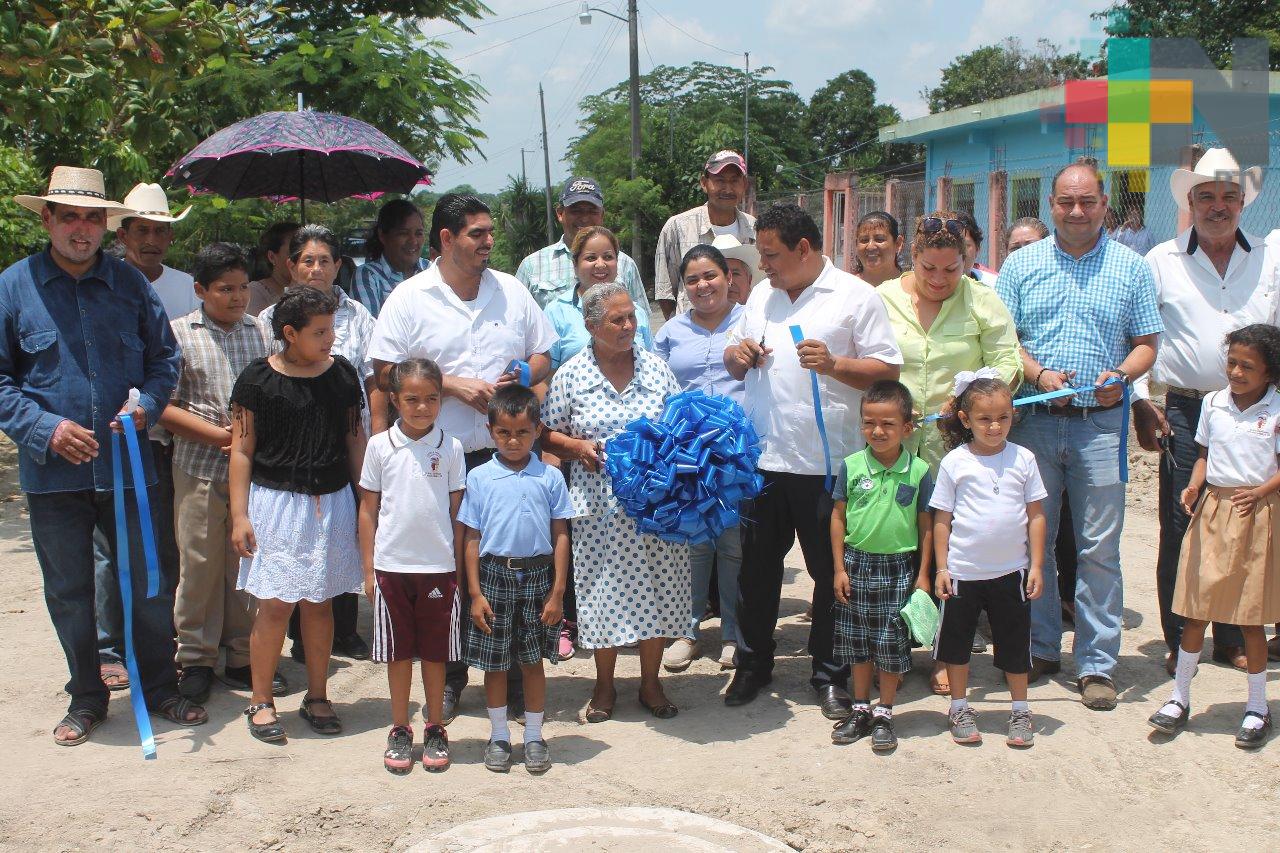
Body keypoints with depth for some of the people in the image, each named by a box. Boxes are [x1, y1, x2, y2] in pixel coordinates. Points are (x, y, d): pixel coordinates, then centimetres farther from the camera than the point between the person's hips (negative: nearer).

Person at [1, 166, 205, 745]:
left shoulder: (129, 283, 3)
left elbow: (165, 356, 10)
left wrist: (147, 405, -9)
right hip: (53, 471, -1)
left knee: (151, 584, 7)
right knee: (69, 593, 11)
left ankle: (159, 689, 25)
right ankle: (86, 698, 28)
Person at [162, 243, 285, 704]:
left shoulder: (262, 332, 8)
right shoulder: (179, 334, 0)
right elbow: (164, 407, -4)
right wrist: (219, 435, -11)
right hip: (200, 469, -2)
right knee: (201, 564, 4)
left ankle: (244, 657, 20)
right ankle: (196, 660, 17)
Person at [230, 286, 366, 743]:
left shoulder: (342, 374, 5)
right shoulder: (258, 379, -6)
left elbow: (356, 441, 12)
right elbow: (242, 450, -3)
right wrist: (239, 516, -7)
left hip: (332, 502, 3)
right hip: (275, 502, -3)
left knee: (319, 601, 10)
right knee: (275, 603, -3)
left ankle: (317, 697, 23)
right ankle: (261, 701, 12)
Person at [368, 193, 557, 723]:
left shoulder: (512, 291, 11)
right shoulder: (410, 298, 0)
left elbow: (542, 356, 15)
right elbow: (387, 375, -4)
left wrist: (518, 381, -6)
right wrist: (453, 385, -12)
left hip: (509, 453, 2)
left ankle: (512, 678, 18)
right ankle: (448, 678, 21)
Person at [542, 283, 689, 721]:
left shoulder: (655, 368, 4)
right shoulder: (571, 375, -1)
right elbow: (548, 434, 5)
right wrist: (579, 447, -12)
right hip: (599, 506, -2)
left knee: (657, 588, 6)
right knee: (604, 591, 5)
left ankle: (651, 682, 24)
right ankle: (604, 685, 24)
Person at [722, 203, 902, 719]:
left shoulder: (856, 297, -2)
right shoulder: (761, 297, 15)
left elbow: (888, 370, -7)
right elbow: (734, 364, 24)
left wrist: (833, 364, -21)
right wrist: (737, 355, 1)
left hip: (827, 462, -5)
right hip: (762, 458, 5)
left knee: (831, 571, 5)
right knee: (756, 565, 13)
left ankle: (830, 677, 18)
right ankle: (753, 664, 28)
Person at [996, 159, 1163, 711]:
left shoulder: (1129, 268, 8)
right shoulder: (1021, 265, 9)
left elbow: (1148, 343, 9)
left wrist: (1122, 375, -11)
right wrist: (1038, 373, -11)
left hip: (1101, 423, -1)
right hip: (1034, 420, 1)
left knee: (1099, 548, 0)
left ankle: (1097, 664, 8)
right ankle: (1040, 649, 19)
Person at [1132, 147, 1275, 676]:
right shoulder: (1162, 261, 3)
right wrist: (1140, 402, -4)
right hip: (1185, 412, -2)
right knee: (1179, 532, 1)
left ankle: (1233, 639, 22)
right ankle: (1179, 642, 13)